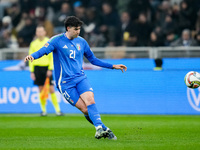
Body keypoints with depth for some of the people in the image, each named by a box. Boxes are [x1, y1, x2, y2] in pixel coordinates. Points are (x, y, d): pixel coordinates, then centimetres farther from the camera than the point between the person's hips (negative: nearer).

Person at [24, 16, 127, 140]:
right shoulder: (57, 40, -2)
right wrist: (32, 56, -38)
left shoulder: (81, 42, 12)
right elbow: (43, 50, -16)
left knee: (90, 101, -24)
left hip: (80, 78, 3)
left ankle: (99, 127, -35)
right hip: (65, 82, -3)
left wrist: (113, 66, 21)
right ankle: (103, 129, -8)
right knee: (85, 110, -14)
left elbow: (93, 59, 23)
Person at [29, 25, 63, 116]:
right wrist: (31, 71, 2)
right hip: (37, 67, 2)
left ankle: (57, 110, -6)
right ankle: (43, 110, 12)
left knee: (51, 89, -8)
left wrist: (50, 69, -10)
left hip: (47, 68, -2)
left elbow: (52, 57, -1)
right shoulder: (33, 44, 7)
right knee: (41, 90, 4)